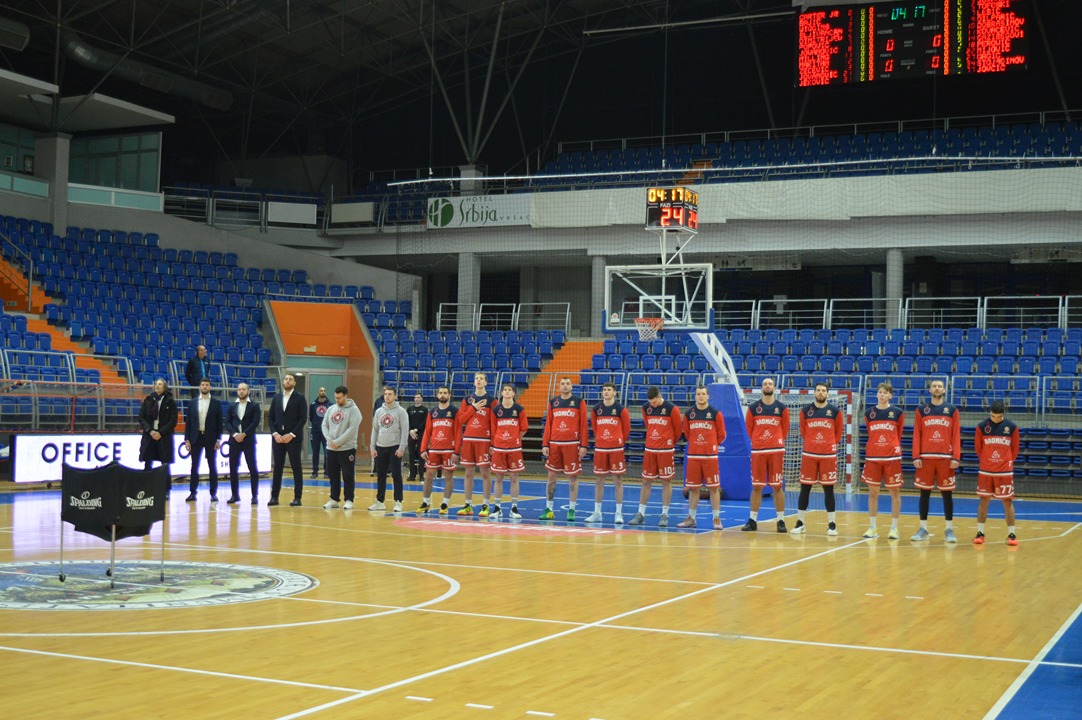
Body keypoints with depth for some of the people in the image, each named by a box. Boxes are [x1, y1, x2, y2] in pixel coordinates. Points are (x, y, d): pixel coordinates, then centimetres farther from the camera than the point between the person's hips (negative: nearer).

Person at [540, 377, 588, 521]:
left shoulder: (579, 402, 1)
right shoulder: (553, 402, 9)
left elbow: (583, 424, -2)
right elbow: (548, 425, 10)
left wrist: (583, 445, -7)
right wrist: (545, 444, 3)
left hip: (572, 444, -3)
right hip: (554, 444, 3)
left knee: (573, 477, 1)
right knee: (551, 476, 5)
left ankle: (571, 510, 8)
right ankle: (548, 509, 12)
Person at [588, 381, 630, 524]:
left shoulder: (621, 410, -4)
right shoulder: (596, 409, 4)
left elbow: (626, 428, 5)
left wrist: (620, 442, 10)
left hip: (616, 449, -3)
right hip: (600, 449, 3)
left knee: (618, 480, 0)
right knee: (598, 481, 7)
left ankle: (619, 513, 5)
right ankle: (597, 513, 14)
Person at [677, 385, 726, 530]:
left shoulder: (715, 413, -2)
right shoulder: (688, 414, 4)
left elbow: (721, 435, 6)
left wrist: (712, 445, 10)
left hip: (710, 456, -2)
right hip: (693, 455, 2)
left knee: (714, 487, -1)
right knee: (693, 488, 7)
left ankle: (716, 519, 6)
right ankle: (691, 518, 15)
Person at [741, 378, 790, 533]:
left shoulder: (782, 408, 4)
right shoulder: (753, 408, 4)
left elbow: (785, 430, 11)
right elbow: (749, 429, 11)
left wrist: (776, 442, 9)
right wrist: (759, 441, 12)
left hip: (776, 451, -1)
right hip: (757, 451, 1)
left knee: (778, 486, 0)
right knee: (756, 486, 4)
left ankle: (781, 521, 6)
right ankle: (752, 521, 10)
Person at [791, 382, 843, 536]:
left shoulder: (835, 411, 0)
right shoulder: (806, 410, 3)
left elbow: (839, 431, 10)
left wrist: (831, 444, 10)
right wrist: (812, 442, 12)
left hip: (828, 454, -1)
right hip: (809, 454, 1)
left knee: (828, 489, 2)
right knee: (805, 488, 4)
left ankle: (832, 524, 8)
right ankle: (800, 523, 11)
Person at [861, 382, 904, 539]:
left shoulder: (897, 412, 0)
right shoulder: (869, 413, 5)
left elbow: (898, 434, 11)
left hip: (892, 457, -2)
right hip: (872, 457, 2)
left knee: (894, 492, 2)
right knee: (872, 492, 4)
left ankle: (894, 528, 9)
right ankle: (872, 527, 12)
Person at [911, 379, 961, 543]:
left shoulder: (952, 410, 6)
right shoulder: (921, 410, 8)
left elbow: (956, 435, 2)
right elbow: (916, 435, 4)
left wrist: (956, 457, -7)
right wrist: (916, 456, -5)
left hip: (946, 458, -1)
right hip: (926, 458, 1)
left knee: (947, 493, 2)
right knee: (924, 492, 4)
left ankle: (949, 530, 9)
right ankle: (923, 528, 12)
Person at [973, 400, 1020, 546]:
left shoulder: (1012, 428, -3)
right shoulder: (982, 427, -4)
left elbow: (1015, 449, 7)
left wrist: (1007, 462, 11)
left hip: (1005, 471, -1)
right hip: (985, 471, 1)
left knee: (1007, 501, 2)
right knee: (983, 500, 4)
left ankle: (1011, 534, 9)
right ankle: (980, 533, 11)